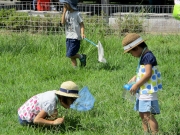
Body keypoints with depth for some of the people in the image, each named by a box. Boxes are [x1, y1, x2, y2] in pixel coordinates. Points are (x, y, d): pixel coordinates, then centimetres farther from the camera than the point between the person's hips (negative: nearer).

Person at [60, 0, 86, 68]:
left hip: (75, 38, -7)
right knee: (70, 55, 7)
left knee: (70, 54, -12)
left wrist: (82, 33, -21)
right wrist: (64, 11, -9)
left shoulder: (77, 14, -8)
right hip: (68, 37, 7)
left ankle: (81, 57, 11)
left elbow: (82, 25, -6)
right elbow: (63, 22, -7)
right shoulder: (67, 13, 8)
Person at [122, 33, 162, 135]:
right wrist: (135, 78, 11)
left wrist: (136, 85, -16)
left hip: (148, 92, -11)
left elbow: (148, 74, -21)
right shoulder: (144, 57, 15)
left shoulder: (148, 56, -16)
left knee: (148, 115, -14)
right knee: (142, 115, 16)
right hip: (143, 91, 11)